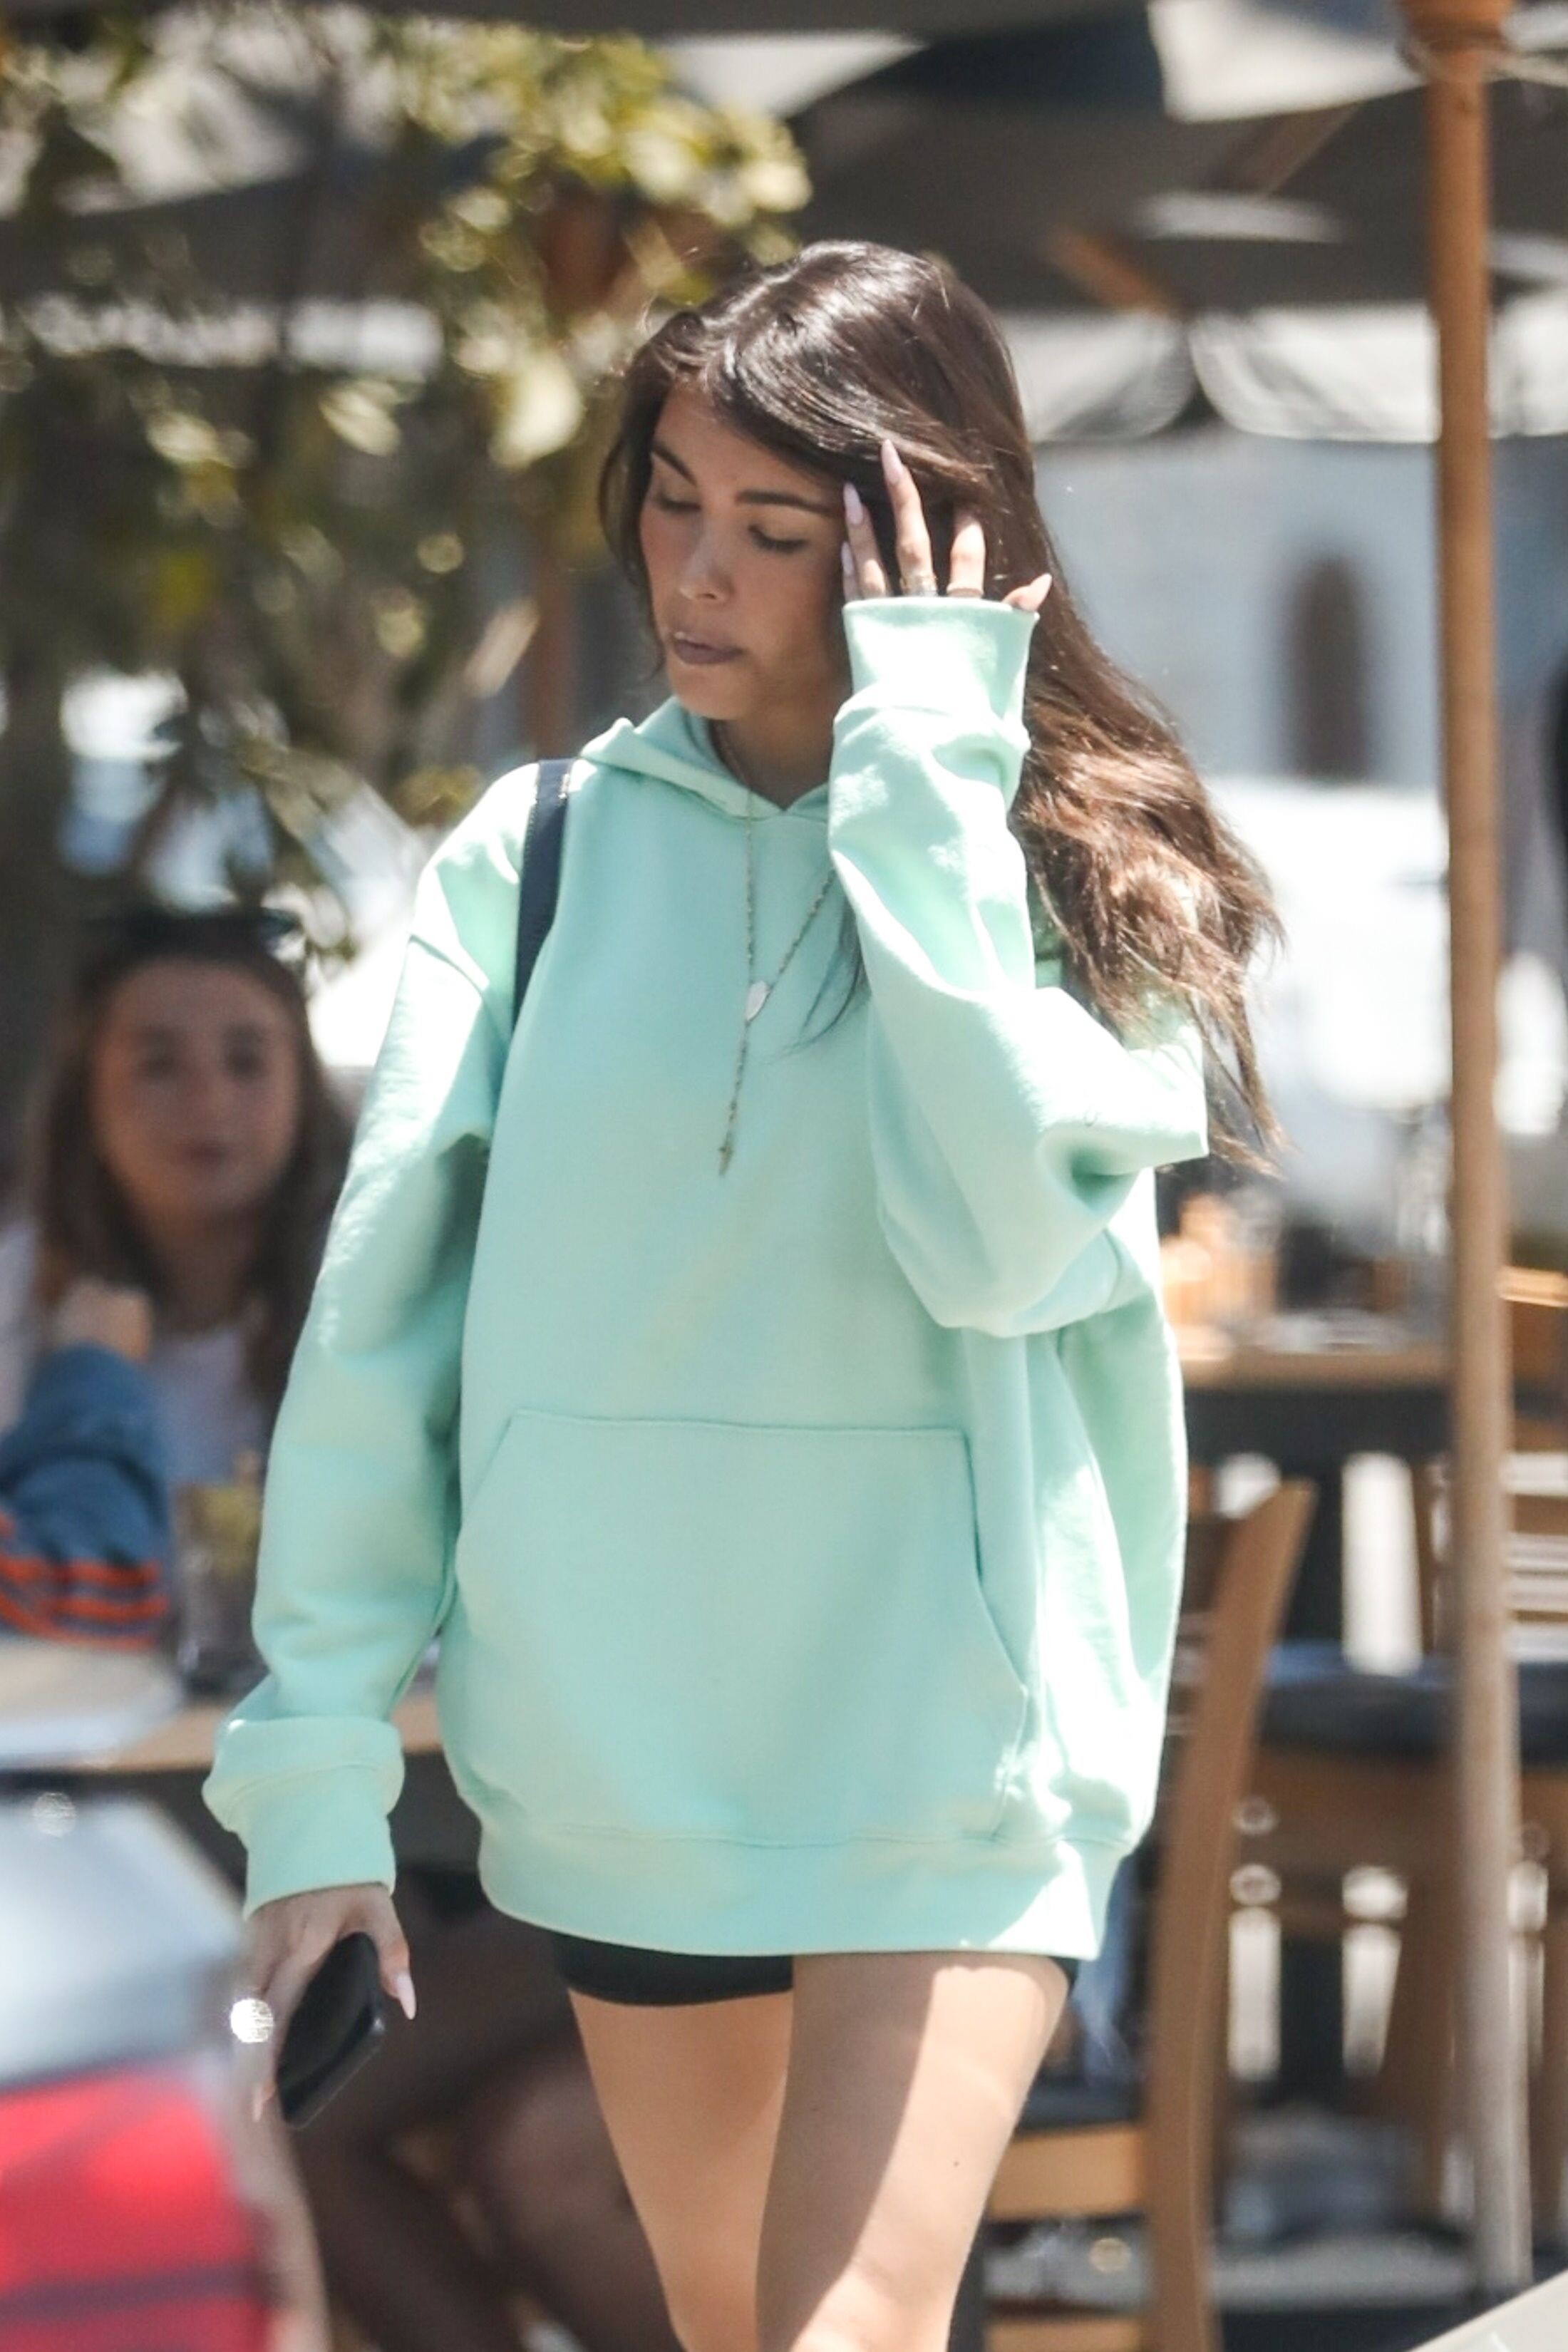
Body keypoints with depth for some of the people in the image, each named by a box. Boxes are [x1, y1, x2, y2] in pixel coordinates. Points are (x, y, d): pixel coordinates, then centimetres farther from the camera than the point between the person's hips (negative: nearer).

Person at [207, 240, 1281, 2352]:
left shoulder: (1082, 873, -3)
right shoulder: (538, 855, 1)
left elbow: (1006, 1243, -22)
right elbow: (379, 1314, 2)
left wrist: (921, 782, -19)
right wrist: (319, 1757, -2)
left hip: (950, 1720, -3)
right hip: (615, 1729, 3)